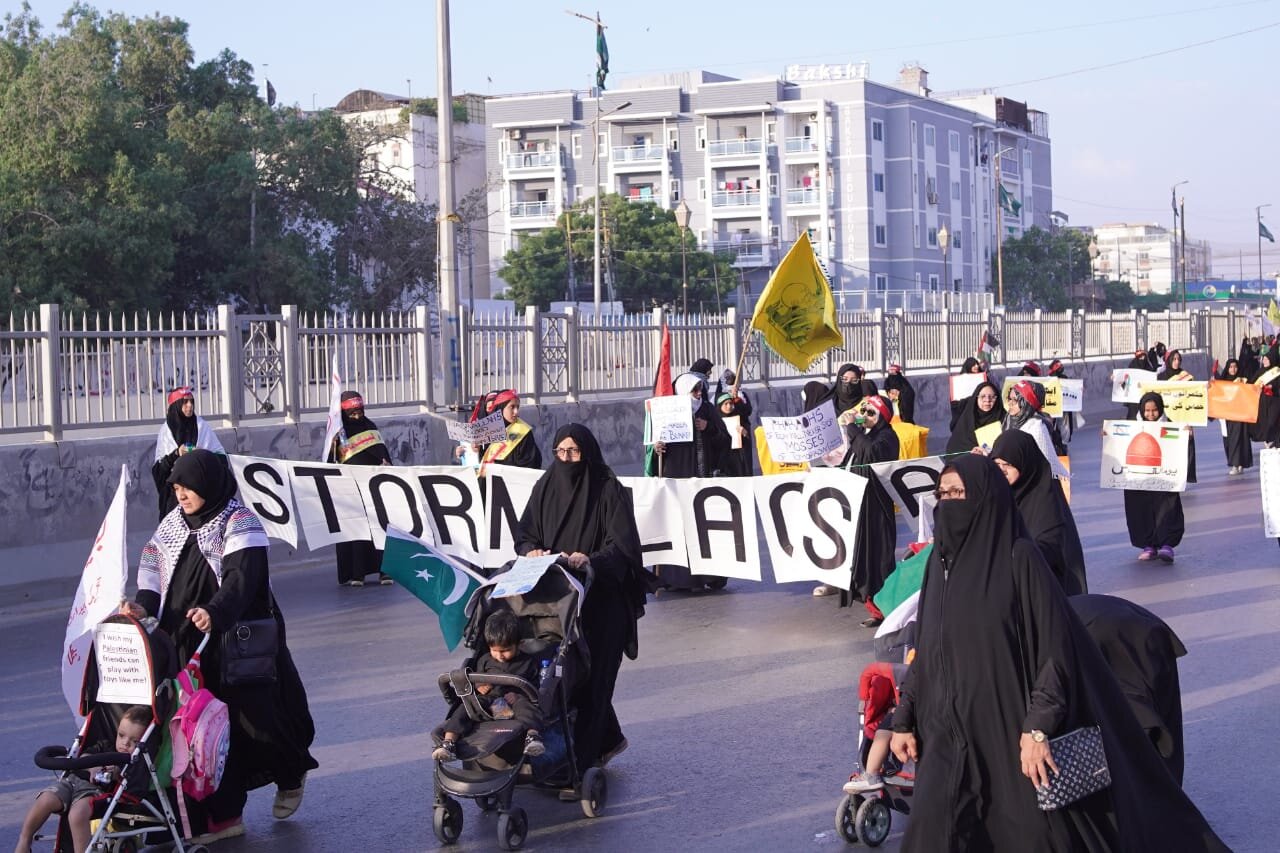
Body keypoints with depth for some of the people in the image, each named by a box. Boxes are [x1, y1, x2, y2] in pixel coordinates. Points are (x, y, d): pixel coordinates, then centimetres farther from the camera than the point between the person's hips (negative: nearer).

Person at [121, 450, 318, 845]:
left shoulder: (239, 523, -11)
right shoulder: (173, 523, 10)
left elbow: (242, 576, -23)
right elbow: (153, 566, 5)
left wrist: (215, 612, -40)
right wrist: (144, 604, -15)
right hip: (190, 647, 6)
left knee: (256, 716, 1)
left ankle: (291, 775, 32)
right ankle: (224, 815, 8)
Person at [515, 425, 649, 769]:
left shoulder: (609, 490, -7)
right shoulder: (546, 487, 7)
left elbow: (622, 545, -14)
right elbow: (525, 533, 8)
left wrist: (591, 560, -32)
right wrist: (531, 551, -15)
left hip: (599, 600, -5)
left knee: (589, 675, -5)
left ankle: (581, 759, 0)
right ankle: (608, 739, 26)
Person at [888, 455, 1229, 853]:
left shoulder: (1017, 558, -10)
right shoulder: (941, 559, 8)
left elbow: (1056, 645, -13)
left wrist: (1037, 728, -20)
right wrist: (904, 718, 11)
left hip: (1011, 727, -5)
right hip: (949, 731, 5)